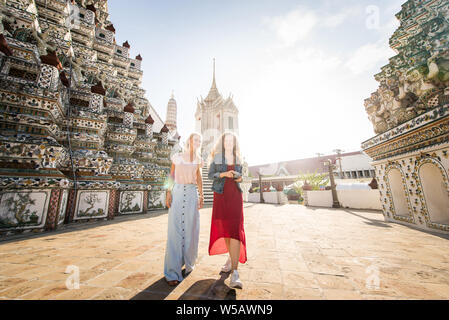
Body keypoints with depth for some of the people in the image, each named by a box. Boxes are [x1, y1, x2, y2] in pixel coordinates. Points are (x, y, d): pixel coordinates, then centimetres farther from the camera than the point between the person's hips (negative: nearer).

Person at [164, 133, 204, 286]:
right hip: (177, 191, -1)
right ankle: (172, 271, 8)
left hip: (192, 193, 2)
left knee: (191, 229, 4)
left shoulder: (198, 159, 12)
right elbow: (171, 175, 7)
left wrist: (201, 195, 6)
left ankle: (189, 263, 24)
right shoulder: (177, 157, 7)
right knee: (175, 229, -2)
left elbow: (199, 178, 13)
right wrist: (168, 192, -3)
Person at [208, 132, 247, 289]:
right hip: (220, 196, 0)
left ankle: (235, 273, -12)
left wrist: (240, 178, -6)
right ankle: (232, 258, 34)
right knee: (224, 229, 9)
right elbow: (210, 175, -1)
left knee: (235, 229, -13)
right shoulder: (216, 156, 4)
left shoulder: (237, 158, 11)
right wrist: (223, 174, -19)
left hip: (235, 196, 1)